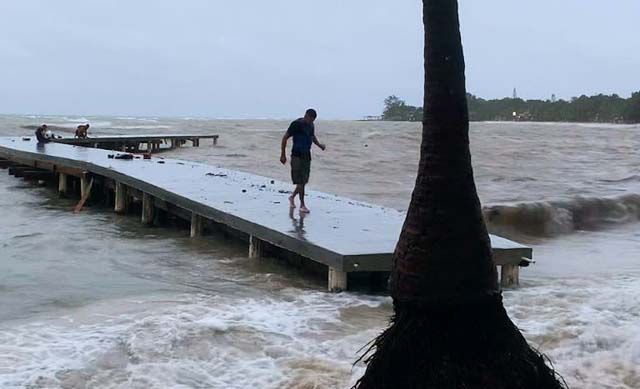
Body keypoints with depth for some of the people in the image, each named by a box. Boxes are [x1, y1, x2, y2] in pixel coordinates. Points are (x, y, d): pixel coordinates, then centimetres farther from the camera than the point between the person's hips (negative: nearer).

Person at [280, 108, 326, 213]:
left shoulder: (311, 125, 7)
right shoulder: (296, 124, -13)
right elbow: (285, 138, -10)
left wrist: (319, 144, 7)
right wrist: (283, 155, -11)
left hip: (307, 155, 7)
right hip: (297, 156, -7)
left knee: (304, 180, 10)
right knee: (300, 181, -7)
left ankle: (292, 197, 32)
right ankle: (302, 205, -1)